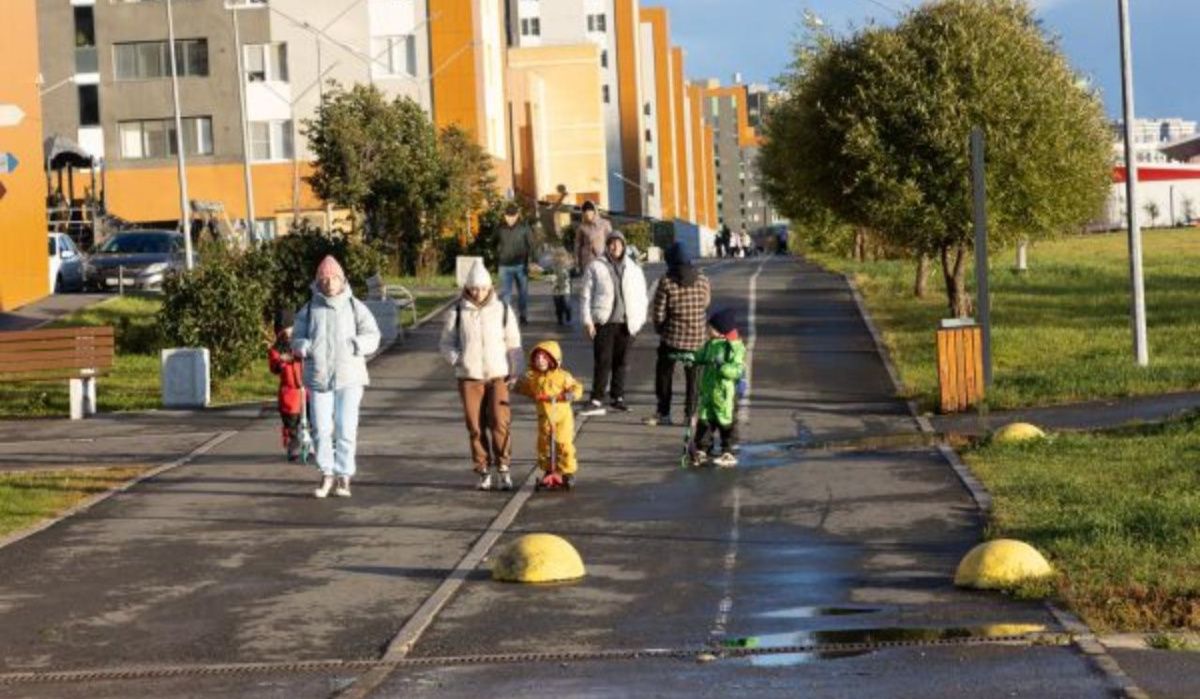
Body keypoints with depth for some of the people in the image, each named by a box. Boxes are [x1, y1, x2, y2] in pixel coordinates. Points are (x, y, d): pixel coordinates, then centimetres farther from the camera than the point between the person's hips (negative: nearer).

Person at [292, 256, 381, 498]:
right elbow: (296, 339, 9)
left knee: (346, 428, -4)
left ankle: (344, 478, 3)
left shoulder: (355, 307, 4)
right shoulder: (309, 309, 8)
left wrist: (356, 344, -21)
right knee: (322, 428, 2)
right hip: (319, 377, 2)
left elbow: (372, 336, 0)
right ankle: (327, 474, 15)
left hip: (349, 377, -1)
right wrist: (305, 347, -14)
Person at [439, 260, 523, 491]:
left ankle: (503, 469, 1)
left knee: (499, 423, -11)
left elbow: (513, 342, 11)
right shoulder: (457, 312, 1)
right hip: (469, 377, 1)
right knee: (476, 426, 2)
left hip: (497, 376, 0)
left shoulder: (502, 310, 3)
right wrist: (456, 359, -9)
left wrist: (514, 370, 3)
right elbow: (446, 343, 10)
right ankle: (483, 471, 13)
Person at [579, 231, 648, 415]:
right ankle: (597, 400, -9)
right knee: (603, 361, -8)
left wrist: (639, 320, 7)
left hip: (626, 322, 3)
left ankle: (617, 397, 18)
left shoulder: (633, 269, 11)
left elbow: (641, 296, 15)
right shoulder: (596, 267, 3)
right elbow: (586, 295, 2)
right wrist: (587, 321, -4)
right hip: (603, 322, -3)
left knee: (621, 362, 8)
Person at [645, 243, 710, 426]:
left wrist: (660, 329, 8)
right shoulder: (702, 279, -4)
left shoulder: (666, 282, -14)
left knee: (664, 373, 13)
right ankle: (690, 414, 13)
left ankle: (663, 413, 17)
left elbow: (658, 313, -10)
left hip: (673, 336, -3)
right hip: (698, 337, 3)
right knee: (693, 377, 14)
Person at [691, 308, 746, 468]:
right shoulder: (710, 344, 6)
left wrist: (722, 366, -34)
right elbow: (700, 357, 19)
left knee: (726, 423, 5)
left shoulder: (735, 348, -15)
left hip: (724, 393, -7)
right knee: (704, 421, 12)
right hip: (707, 391, 7)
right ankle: (702, 450, 22)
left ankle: (728, 453, 15)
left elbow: (738, 371, -22)